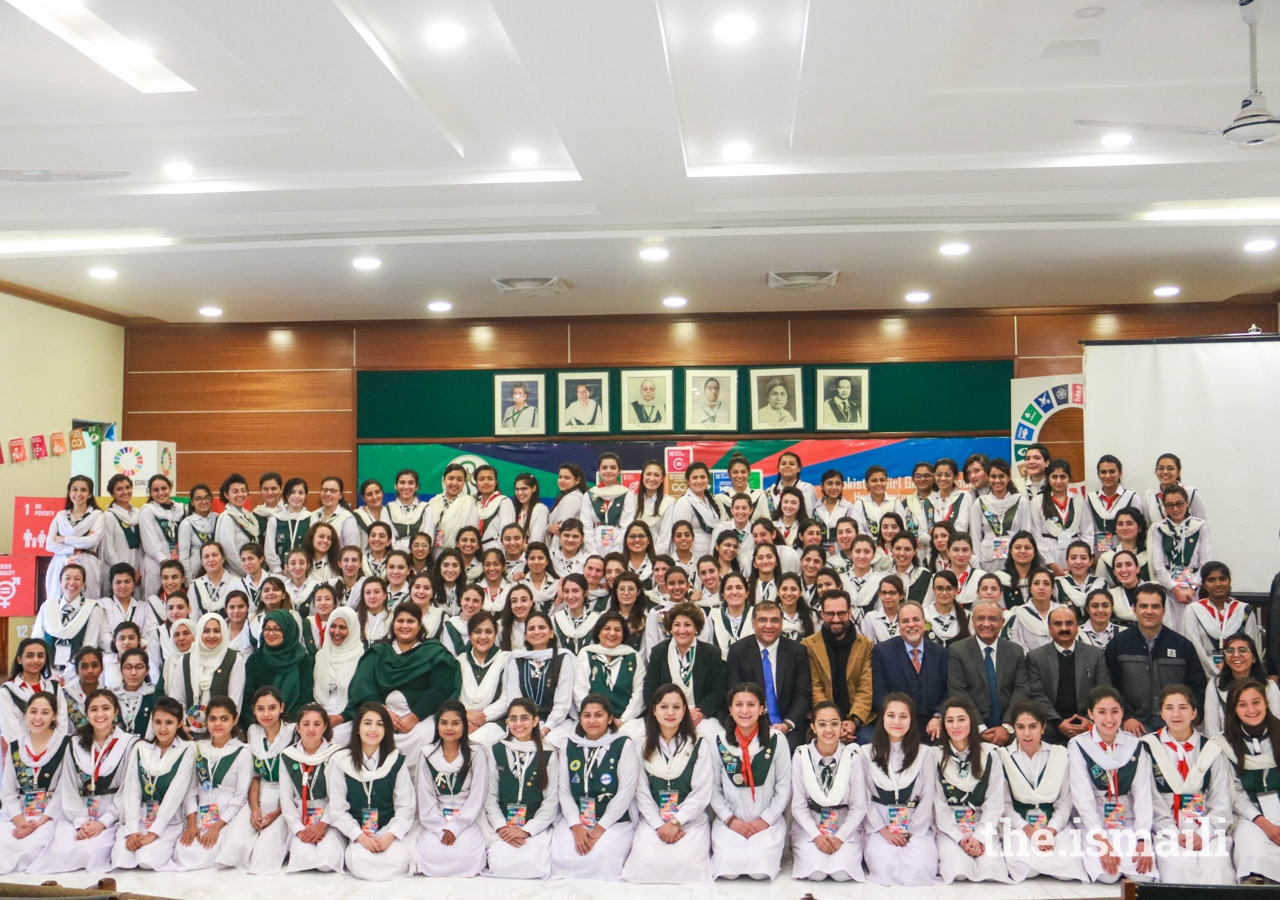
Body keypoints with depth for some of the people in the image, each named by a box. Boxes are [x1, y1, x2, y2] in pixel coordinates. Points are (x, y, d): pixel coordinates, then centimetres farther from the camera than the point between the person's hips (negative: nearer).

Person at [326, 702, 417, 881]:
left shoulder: (396, 761, -1)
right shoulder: (340, 761, -4)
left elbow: (406, 806, -2)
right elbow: (337, 809, -3)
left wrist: (390, 835, -17)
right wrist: (360, 837, -15)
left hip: (391, 830, 1)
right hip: (358, 831, 0)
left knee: (399, 861, -28)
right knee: (359, 863, -30)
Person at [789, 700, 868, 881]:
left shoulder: (852, 757, -8)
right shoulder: (801, 756, -9)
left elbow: (858, 807, -4)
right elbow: (798, 805, -3)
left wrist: (840, 837, -15)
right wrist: (816, 836, -16)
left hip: (845, 826, 0)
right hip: (809, 826, 0)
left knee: (841, 873, -24)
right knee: (815, 872, -23)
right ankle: (802, 852, 9)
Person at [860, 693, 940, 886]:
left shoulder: (925, 754, 5)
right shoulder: (867, 753, 4)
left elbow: (927, 799, 2)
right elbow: (865, 798, 1)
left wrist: (910, 832, -8)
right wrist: (883, 830, -10)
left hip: (916, 826, 1)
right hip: (879, 826, -1)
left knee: (920, 866, -27)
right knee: (885, 865, -30)